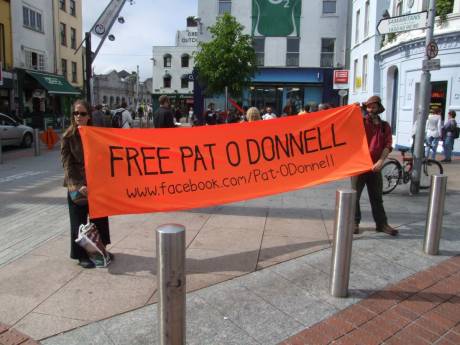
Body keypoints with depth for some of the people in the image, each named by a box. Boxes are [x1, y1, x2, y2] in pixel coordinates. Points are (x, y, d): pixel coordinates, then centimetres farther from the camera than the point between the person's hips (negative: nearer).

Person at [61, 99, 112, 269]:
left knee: (99, 218, 13)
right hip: (77, 186, -3)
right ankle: (81, 255, 18)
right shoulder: (68, 137, -5)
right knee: (79, 222, 5)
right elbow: (67, 164, -10)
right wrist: (78, 185, -21)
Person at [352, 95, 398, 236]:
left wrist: (381, 161, -14)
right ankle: (354, 222, 15)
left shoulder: (385, 126, 9)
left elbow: (388, 145, -1)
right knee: (354, 195, 4)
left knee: (377, 197, 12)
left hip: (375, 166, 3)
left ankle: (381, 223, 21)